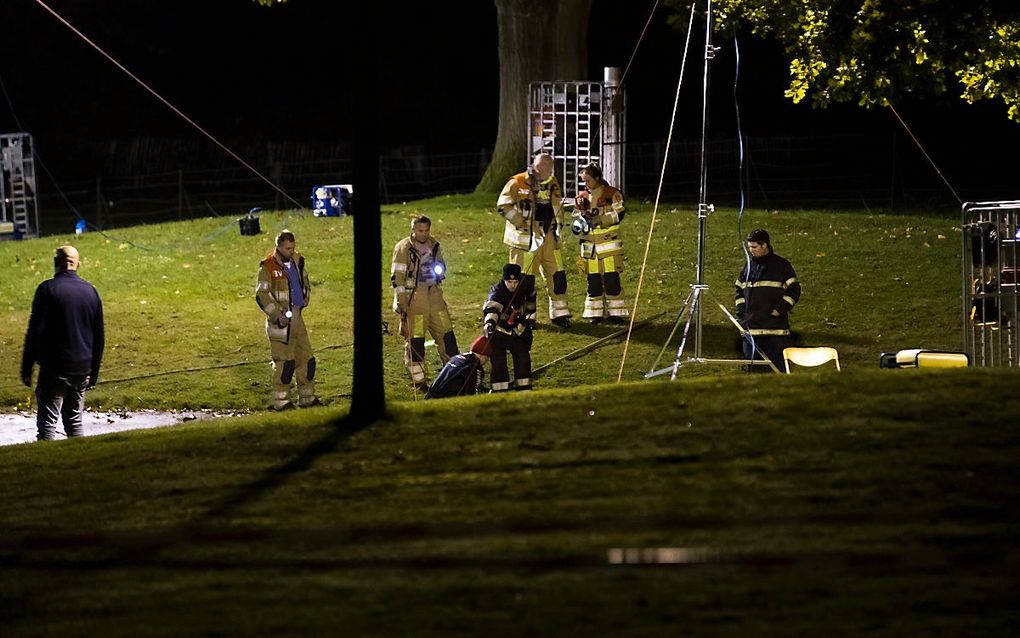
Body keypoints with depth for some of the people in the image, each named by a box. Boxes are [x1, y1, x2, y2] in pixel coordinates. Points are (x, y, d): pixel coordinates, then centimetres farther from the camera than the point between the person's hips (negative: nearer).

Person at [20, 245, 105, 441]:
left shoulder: (47, 289, -9)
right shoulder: (91, 291, 7)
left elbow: (34, 331, -10)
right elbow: (100, 335, 12)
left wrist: (26, 367, -4)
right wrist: (94, 371, 20)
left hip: (54, 368, -5)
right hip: (82, 368, 5)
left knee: (47, 424, -5)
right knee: (74, 421, 15)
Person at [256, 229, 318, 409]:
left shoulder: (297, 260, 8)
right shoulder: (268, 266, -12)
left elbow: (305, 282, 26)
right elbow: (261, 294, -13)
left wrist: (304, 302, 13)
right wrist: (277, 314, -18)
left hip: (297, 315, 7)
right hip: (281, 319, -7)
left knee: (306, 359, 11)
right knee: (284, 362, -7)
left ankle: (307, 398, 20)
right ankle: (281, 401, -1)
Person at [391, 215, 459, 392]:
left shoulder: (434, 245, 11)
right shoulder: (404, 248, -7)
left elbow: (442, 267, 26)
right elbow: (397, 277, -9)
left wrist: (440, 270, 1)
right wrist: (400, 303, -14)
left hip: (434, 295, 5)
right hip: (414, 296, -5)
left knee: (446, 334, 5)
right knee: (415, 340, -2)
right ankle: (419, 382, 4)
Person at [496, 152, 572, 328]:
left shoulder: (553, 184, 9)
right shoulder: (518, 183, -10)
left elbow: (558, 206, 25)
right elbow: (503, 206, -15)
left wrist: (558, 225, 12)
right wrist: (522, 223, -19)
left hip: (548, 236, 5)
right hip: (526, 239, -5)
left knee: (557, 274, 5)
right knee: (525, 278, -2)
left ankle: (559, 313, 15)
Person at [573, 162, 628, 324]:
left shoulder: (612, 194, -3)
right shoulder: (582, 197, 12)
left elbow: (618, 214, -13)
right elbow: (577, 217, 19)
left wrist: (598, 219, -23)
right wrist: (576, 225, -5)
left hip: (609, 244, -4)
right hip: (589, 246, 4)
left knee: (611, 279, -6)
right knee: (593, 280, 5)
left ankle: (616, 313, 1)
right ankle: (595, 313, 12)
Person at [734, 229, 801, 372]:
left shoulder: (782, 266, -2)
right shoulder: (749, 266, 14)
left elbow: (794, 290, -4)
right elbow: (740, 290, 24)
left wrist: (779, 311, -11)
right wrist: (741, 312, 11)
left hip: (775, 328, -5)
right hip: (752, 327, 5)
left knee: (777, 364, -8)